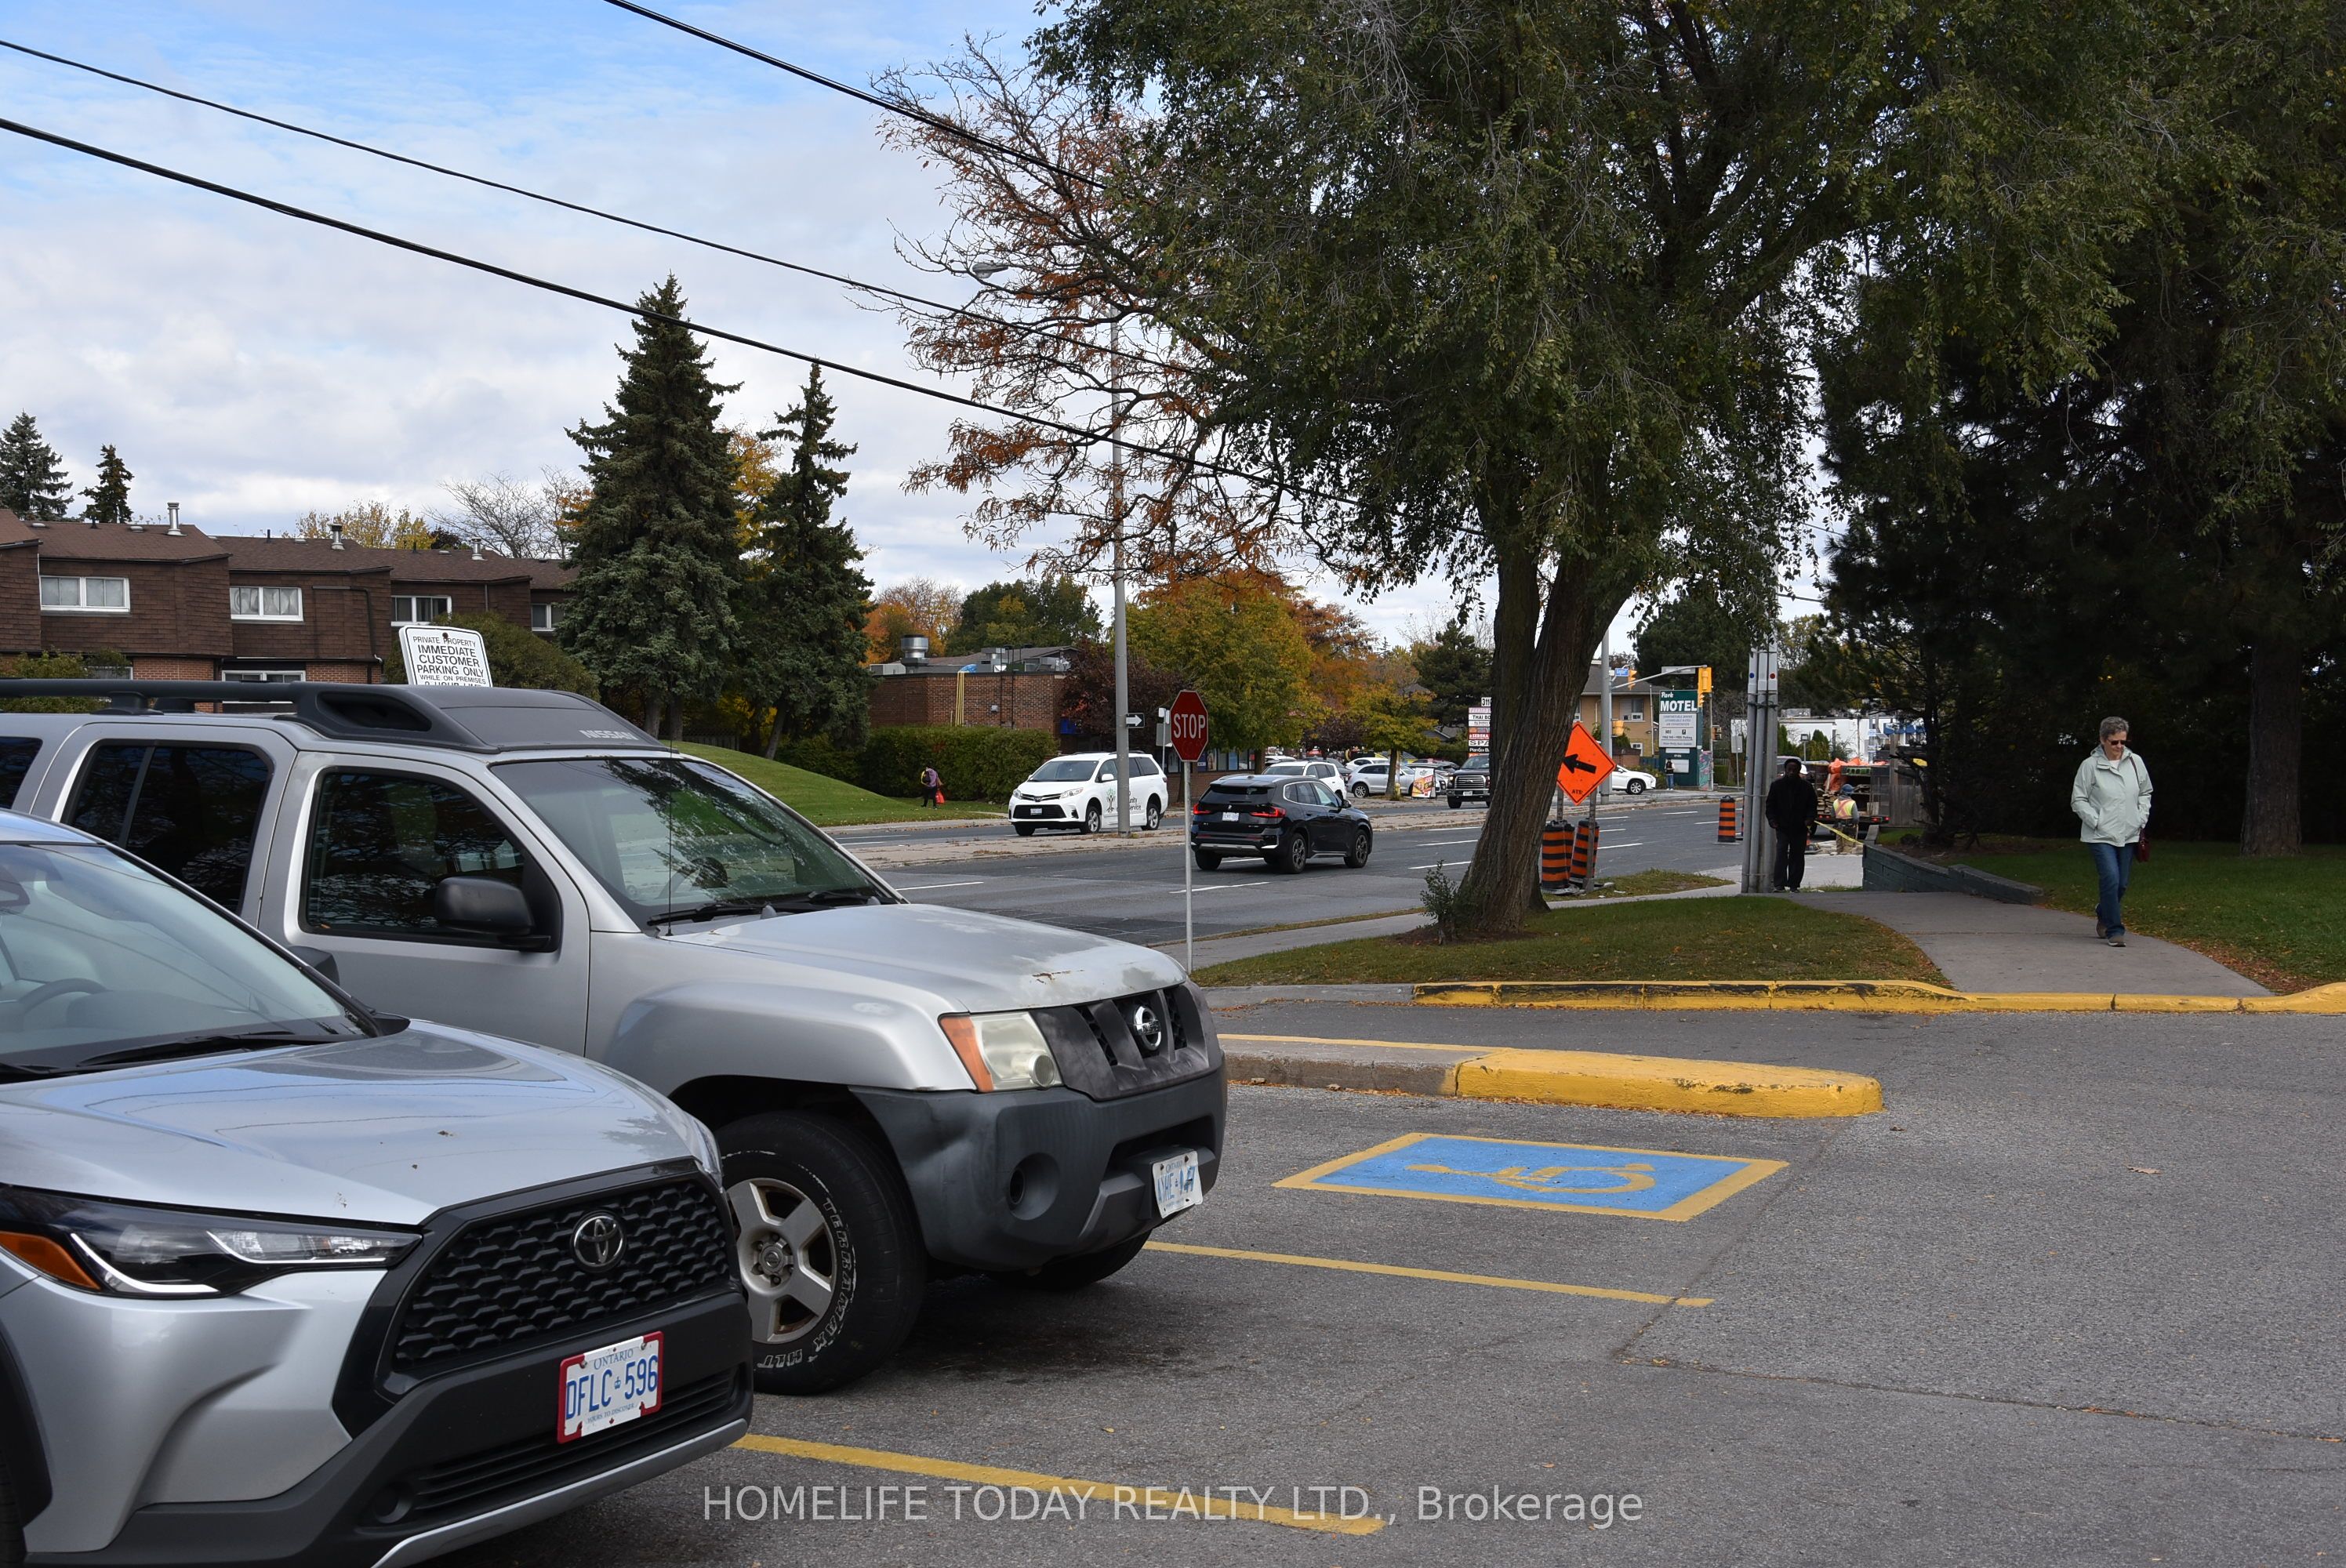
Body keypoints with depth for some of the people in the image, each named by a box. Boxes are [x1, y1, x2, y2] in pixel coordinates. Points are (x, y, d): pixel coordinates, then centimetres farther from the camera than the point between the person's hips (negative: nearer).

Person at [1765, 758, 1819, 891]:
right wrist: (1772, 819, -6)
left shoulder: (1807, 787, 5)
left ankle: (1794, 885, 13)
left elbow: (1812, 806, 9)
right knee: (1781, 854, -13)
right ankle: (1779, 884, -14)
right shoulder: (1777, 785, 5)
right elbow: (1770, 805, 9)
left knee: (1797, 856, 6)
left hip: (1800, 828, 1)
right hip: (1782, 827, -1)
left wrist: (1810, 818, -9)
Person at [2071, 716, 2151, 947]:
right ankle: (2115, 930, -6)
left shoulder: (2135, 762, 6)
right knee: (2111, 879, -16)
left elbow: (2145, 793, 18)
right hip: (2101, 836, -4)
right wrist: (2097, 822, -11)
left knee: (2122, 883, 9)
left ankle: (2103, 912, 39)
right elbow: (2078, 800, -1)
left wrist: (2142, 818, 6)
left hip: (2129, 834, 4)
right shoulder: (2090, 766, -5)